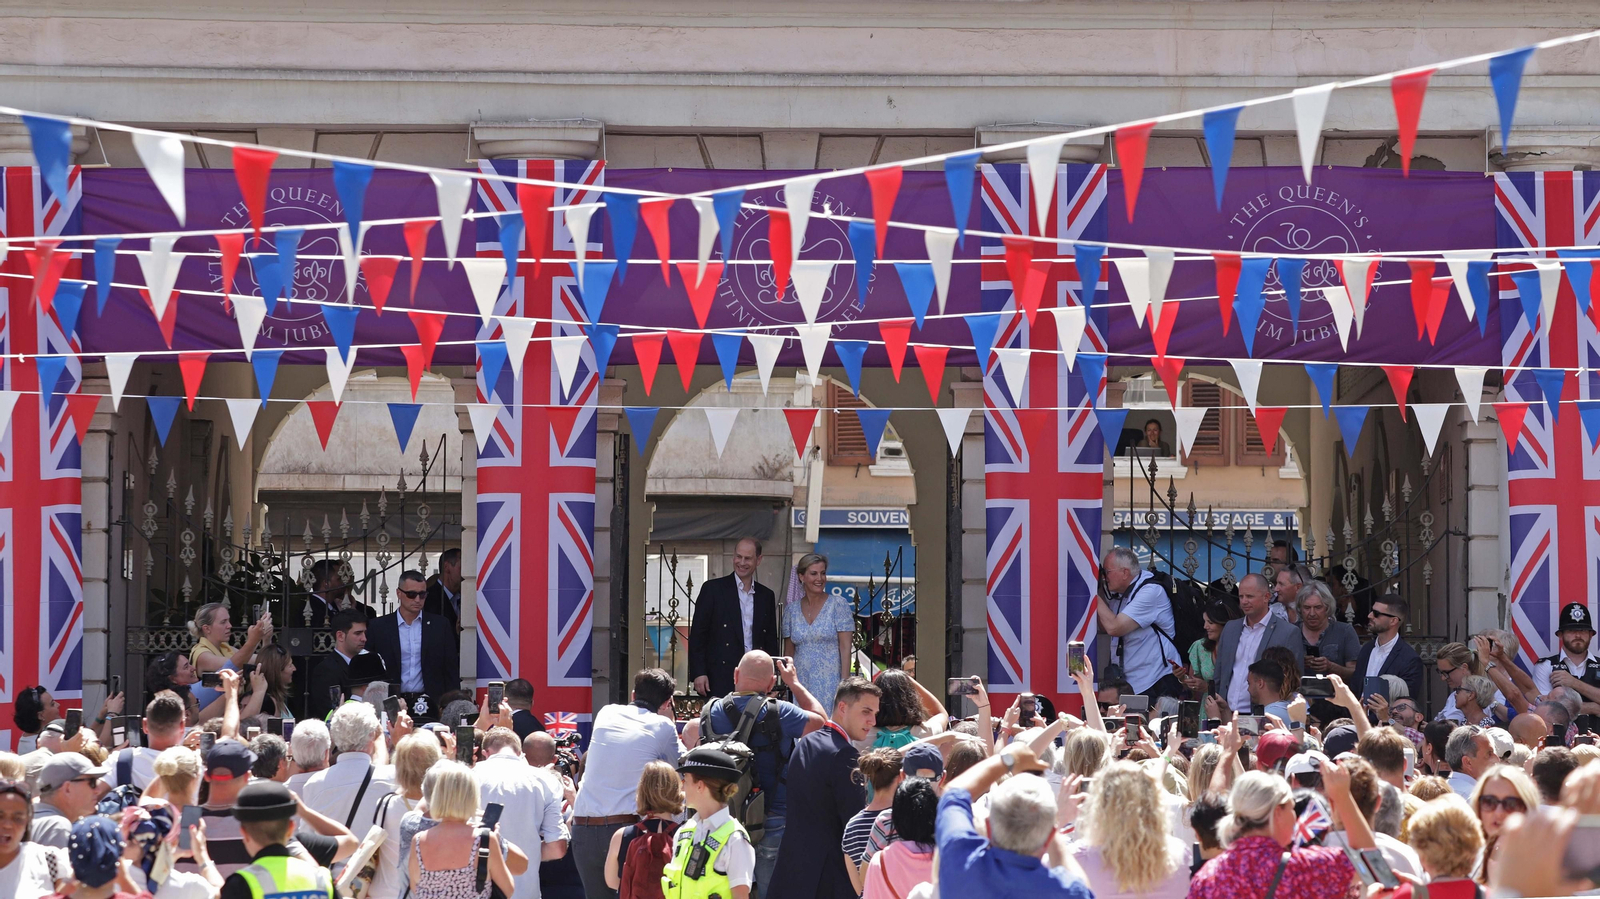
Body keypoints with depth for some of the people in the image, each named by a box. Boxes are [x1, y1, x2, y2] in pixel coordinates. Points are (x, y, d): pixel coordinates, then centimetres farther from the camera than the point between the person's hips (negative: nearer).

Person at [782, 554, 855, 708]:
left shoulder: (838, 604, 0)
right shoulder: (791, 608, 10)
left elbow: (845, 648, -5)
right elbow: (789, 652, 15)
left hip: (830, 684, -3)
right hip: (800, 685, 3)